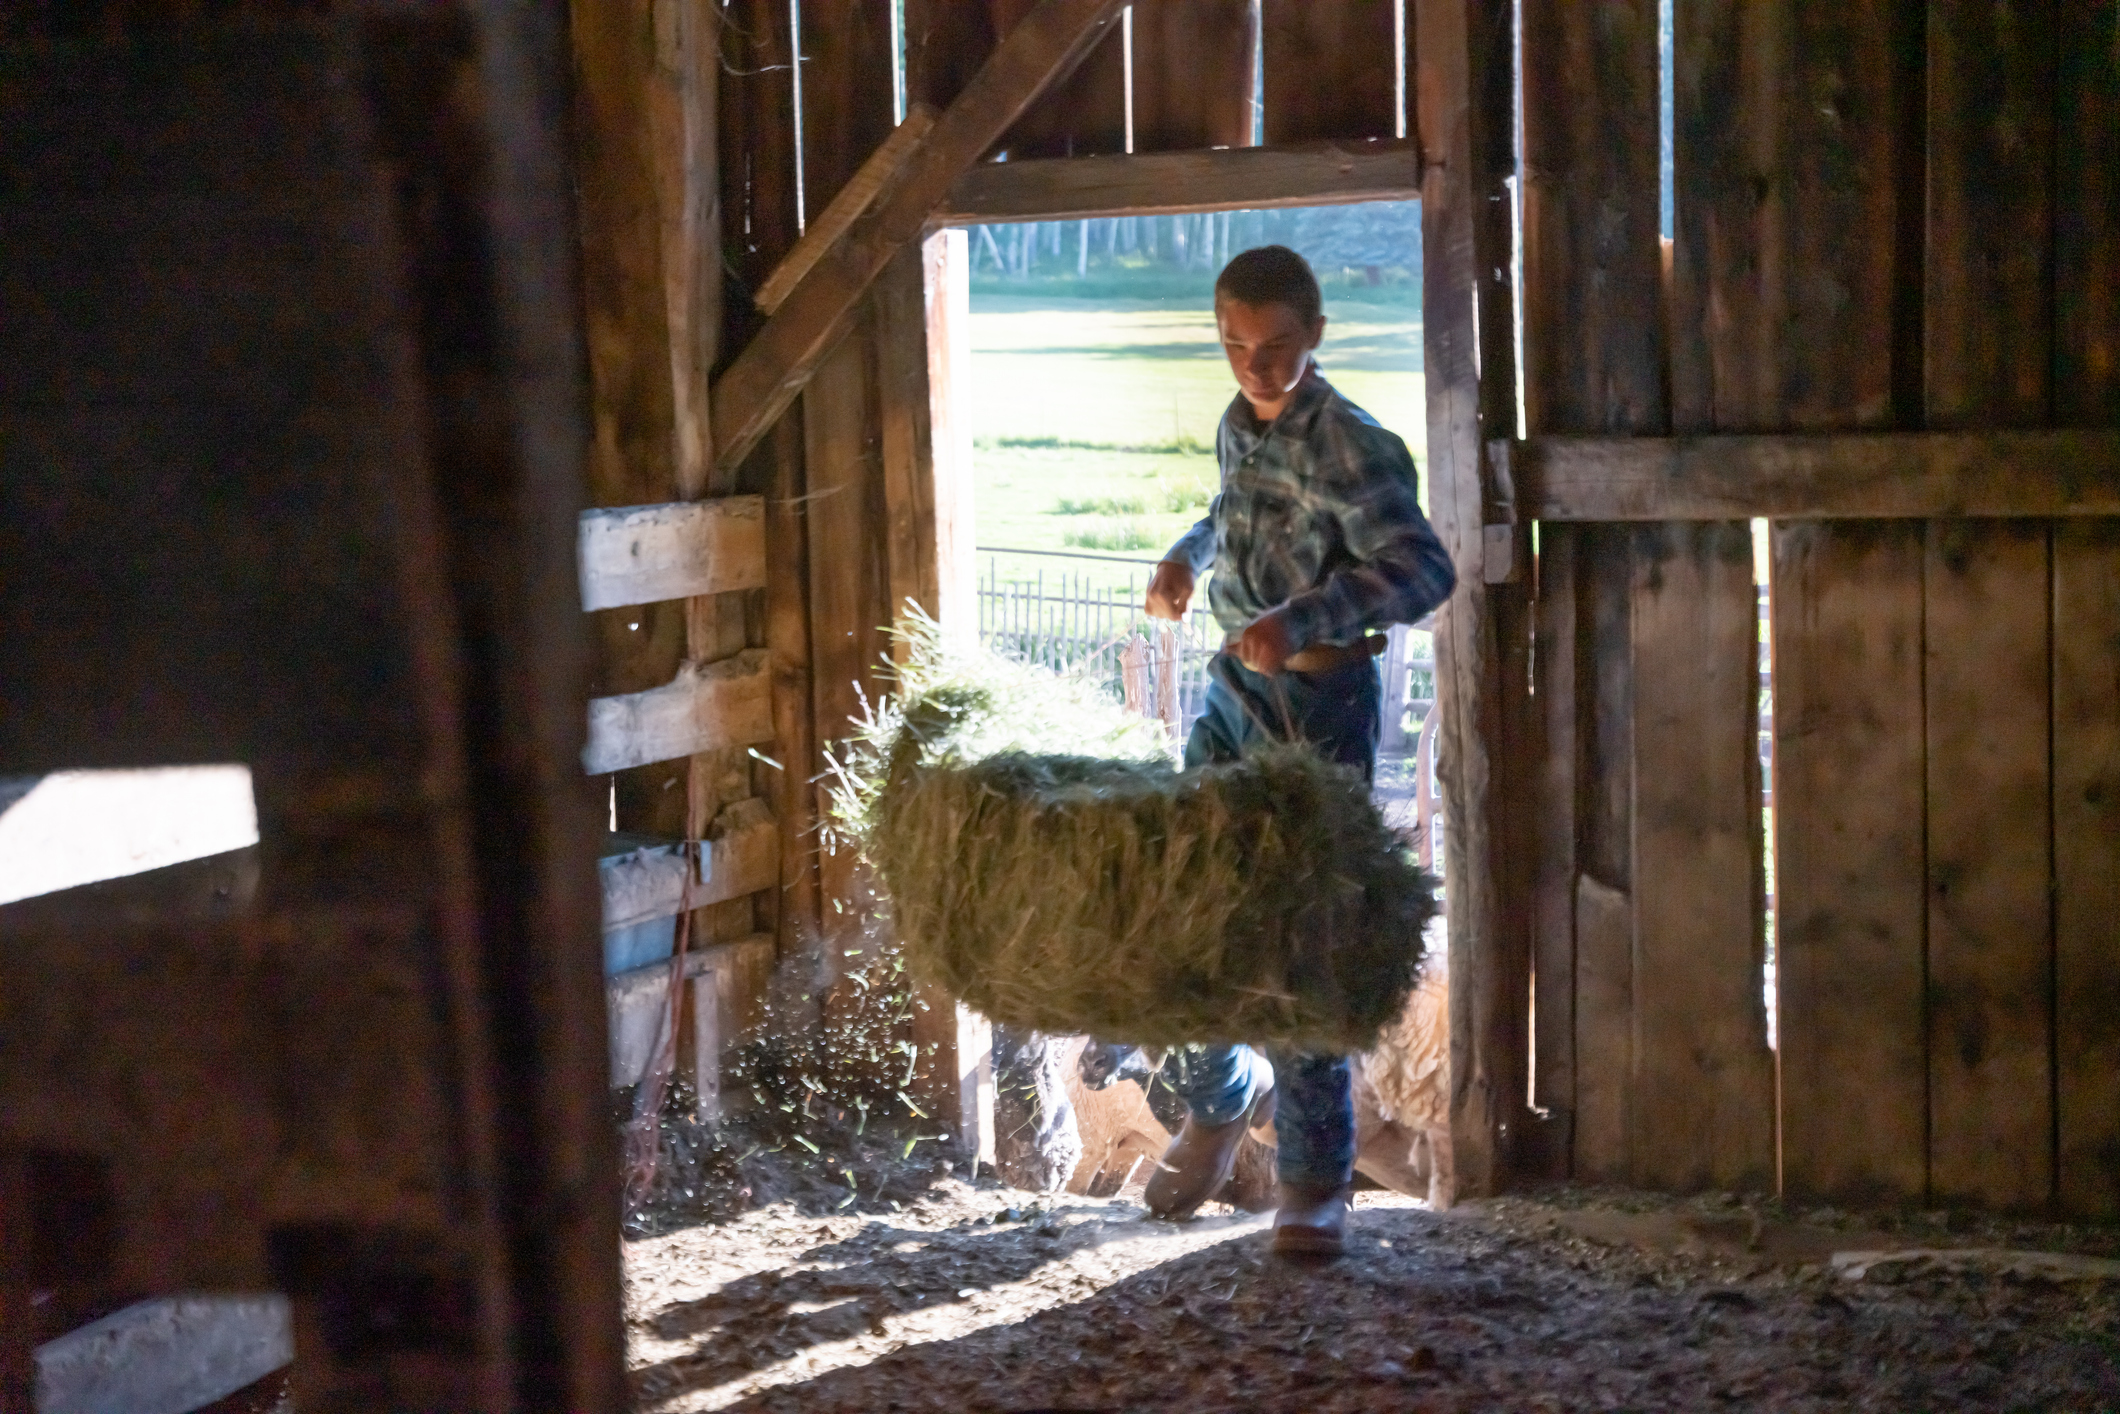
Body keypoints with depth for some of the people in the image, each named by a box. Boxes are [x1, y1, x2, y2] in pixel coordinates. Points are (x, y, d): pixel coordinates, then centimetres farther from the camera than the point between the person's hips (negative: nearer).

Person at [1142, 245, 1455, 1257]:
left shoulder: (1351, 448, -16)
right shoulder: (1238, 426, 8)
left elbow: (1425, 568, -27)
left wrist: (1302, 620, -38)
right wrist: (1189, 556, 9)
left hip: (1320, 701, -7)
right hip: (1234, 690, 7)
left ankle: (1316, 1180, 4)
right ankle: (1221, 1099, 33)